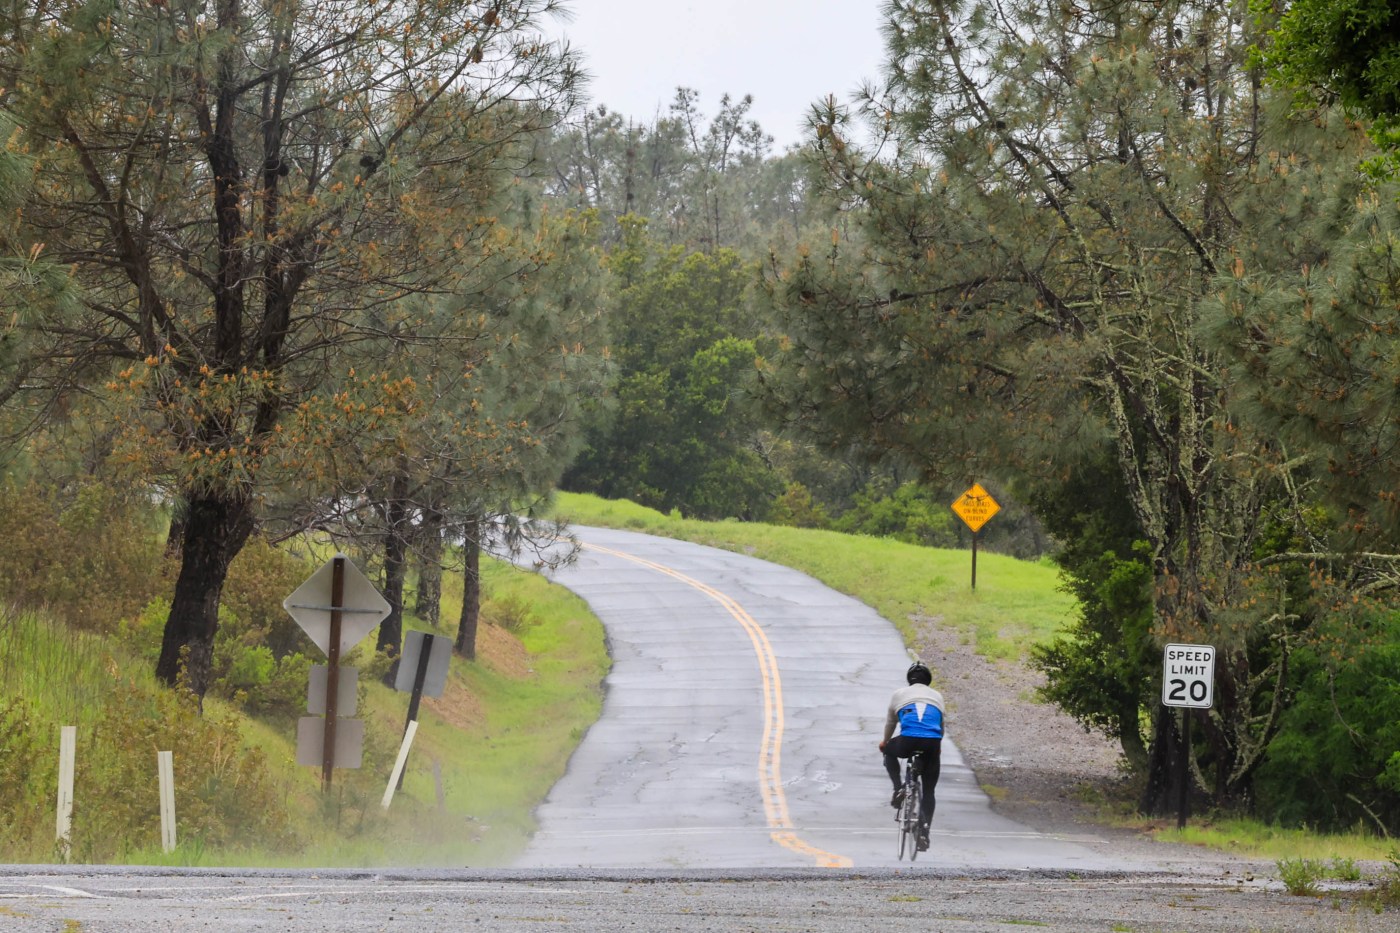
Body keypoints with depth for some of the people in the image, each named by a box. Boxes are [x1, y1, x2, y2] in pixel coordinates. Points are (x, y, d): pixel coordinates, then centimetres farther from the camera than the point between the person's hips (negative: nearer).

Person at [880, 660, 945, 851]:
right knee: (928, 791, 14)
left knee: (889, 751, 34)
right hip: (932, 744, 2)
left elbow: (890, 722, 34)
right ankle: (924, 832, 1)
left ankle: (898, 789, 14)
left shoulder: (899, 694, 21)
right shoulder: (937, 696, 26)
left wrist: (885, 742, 53)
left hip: (908, 742, -2)